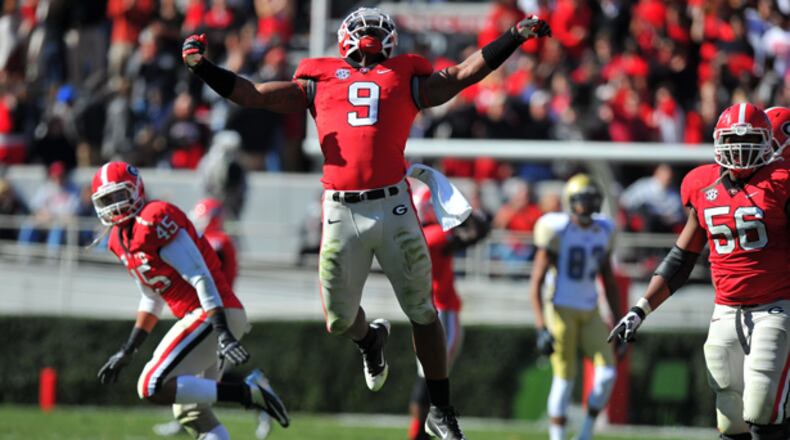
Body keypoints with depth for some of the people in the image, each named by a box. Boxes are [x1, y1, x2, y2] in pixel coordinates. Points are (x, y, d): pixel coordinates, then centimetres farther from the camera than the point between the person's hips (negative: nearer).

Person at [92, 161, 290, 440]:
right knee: (191, 413, 12)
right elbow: (151, 300, 25)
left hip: (213, 315, -10)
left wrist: (223, 334, -27)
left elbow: (201, 278, -20)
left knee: (153, 388, -17)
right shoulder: (120, 240, 16)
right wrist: (127, 352, 23)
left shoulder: (154, 222, -14)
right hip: (198, 318, 10)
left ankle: (248, 393, -17)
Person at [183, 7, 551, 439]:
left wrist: (515, 37, 6)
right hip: (341, 210, 0)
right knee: (339, 319, 7)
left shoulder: (405, 79, 15)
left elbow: (464, 74, 13)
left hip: (393, 206, 0)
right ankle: (369, 339, 45)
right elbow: (252, 95, 16)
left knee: (422, 311, 4)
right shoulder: (320, 81, 16)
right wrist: (202, 68, 8)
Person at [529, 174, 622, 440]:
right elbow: (536, 281, -12)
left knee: (607, 373, -8)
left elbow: (609, 281, 16)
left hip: (590, 312, 5)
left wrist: (618, 323, 13)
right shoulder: (557, 231, -12)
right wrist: (541, 327, -20)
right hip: (561, 309, -5)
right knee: (564, 378, -7)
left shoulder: (603, 231, 6)